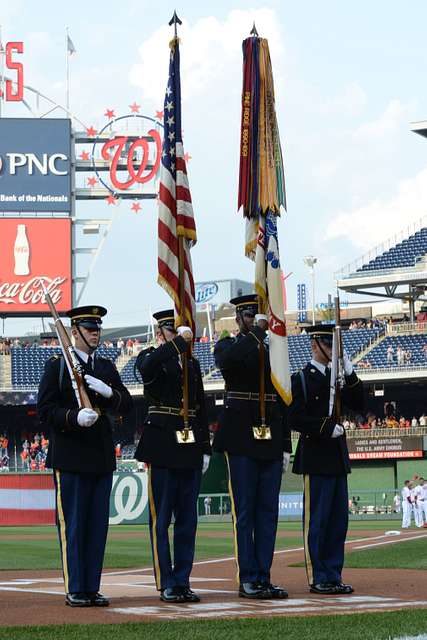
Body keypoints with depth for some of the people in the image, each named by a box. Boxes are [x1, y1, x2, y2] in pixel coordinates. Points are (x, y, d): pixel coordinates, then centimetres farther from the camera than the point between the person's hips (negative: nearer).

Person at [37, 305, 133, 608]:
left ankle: (92, 588, 11)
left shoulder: (107, 367, 15)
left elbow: (126, 404, 10)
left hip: (102, 455, 5)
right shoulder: (57, 365, 0)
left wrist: (109, 392, -11)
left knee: (98, 523, 6)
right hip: (70, 455, -5)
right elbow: (45, 409, -6)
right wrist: (74, 417, -24)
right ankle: (75, 589, 1)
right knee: (72, 524, -3)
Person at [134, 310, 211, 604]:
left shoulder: (192, 363, 17)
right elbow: (147, 369, -28)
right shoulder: (151, 357, 0)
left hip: (190, 447, 6)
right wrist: (179, 342, -25)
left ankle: (182, 581, 11)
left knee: (188, 518, 6)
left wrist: (205, 449, 12)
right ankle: (166, 584, 1)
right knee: (161, 518, -2)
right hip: (162, 447, -6)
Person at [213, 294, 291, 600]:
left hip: (270, 439, 5)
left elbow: (282, 401, 17)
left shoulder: (273, 352, 17)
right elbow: (226, 360, -24)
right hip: (241, 440, -5)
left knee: (268, 511, 4)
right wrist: (256, 332, -18)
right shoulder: (228, 346, 4)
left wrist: (285, 446, 12)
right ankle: (248, 579, -1)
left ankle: (263, 577, 8)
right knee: (245, 511, -4)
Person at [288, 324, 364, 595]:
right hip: (315, 458, -7)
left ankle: (333, 576, 13)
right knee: (317, 519, -4)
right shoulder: (301, 379, -4)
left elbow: (357, 405, 8)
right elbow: (296, 419, -11)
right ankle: (318, 578, 0)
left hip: (338, 457, 7)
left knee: (339, 519, 8)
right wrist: (327, 427, -17)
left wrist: (350, 375, -2)